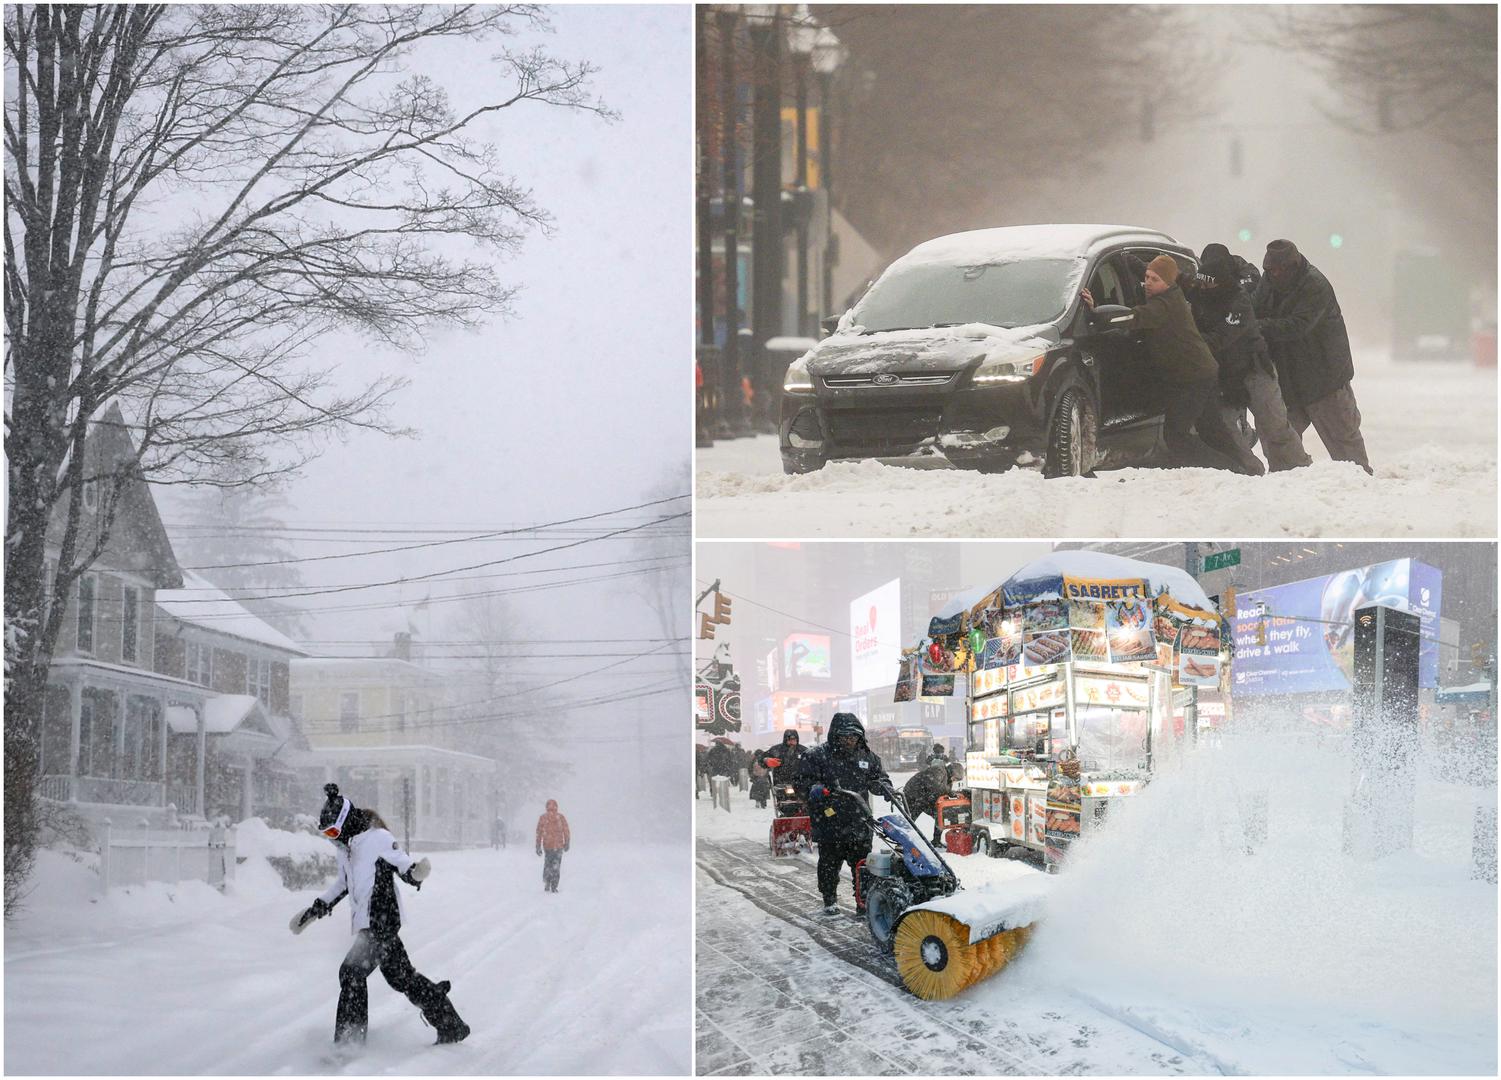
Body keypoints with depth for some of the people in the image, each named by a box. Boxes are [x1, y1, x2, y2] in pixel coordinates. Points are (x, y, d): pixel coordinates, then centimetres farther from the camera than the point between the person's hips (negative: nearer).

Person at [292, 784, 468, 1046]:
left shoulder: (378, 838, -11)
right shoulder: (344, 848, 14)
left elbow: (402, 863, -13)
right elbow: (343, 884, 28)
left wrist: (416, 872, -37)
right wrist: (313, 911, 30)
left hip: (382, 921, -9)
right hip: (366, 924, 9)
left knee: (352, 971, -16)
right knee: (401, 977, 13)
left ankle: (348, 1041, -12)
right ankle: (451, 1027, 24)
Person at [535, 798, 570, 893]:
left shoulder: (543, 818, -4)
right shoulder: (561, 817, -5)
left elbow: (539, 833, -2)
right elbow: (566, 831, 1)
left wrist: (538, 847, 4)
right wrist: (566, 844, 14)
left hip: (547, 846, 1)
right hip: (558, 846, -1)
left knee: (547, 865, 19)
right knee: (556, 866, 6)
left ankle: (547, 884, 12)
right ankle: (554, 887, -1)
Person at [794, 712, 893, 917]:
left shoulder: (866, 757, 11)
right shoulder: (817, 756, -3)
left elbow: (878, 776, 20)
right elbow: (802, 780, -5)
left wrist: (883, 786, -2)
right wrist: (816, 789, -24)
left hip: (859, 822, 3)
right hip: (829, 821, -3)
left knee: (862, 864, 5)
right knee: (830, 863, 8)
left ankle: (863, 901, 13)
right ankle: (829, 901, 22)